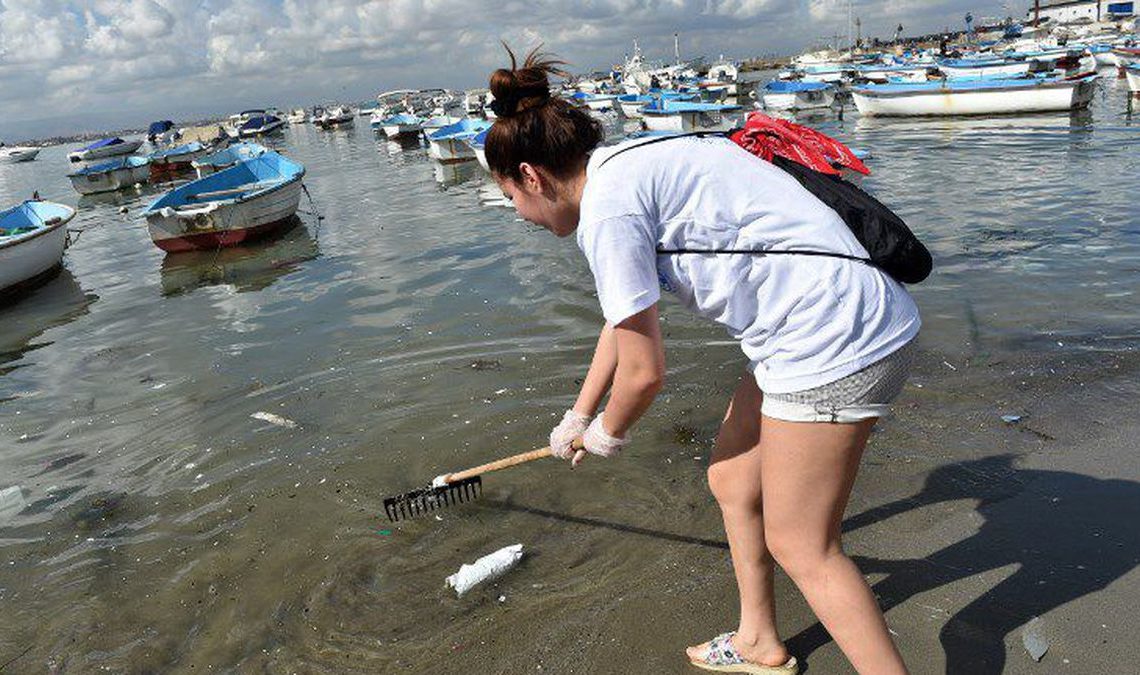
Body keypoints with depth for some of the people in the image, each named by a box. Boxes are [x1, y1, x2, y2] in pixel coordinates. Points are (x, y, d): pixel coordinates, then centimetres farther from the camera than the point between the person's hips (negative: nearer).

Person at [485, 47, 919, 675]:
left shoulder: (606, 206, -16)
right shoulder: (629, 168, 15)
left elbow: (645, 371, -13)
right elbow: (625, 318, 26)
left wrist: (607, 433, 10)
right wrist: (577, 417, 37)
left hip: (833, 344, -10)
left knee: (800, 547, 3)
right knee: (732, 485, 21)